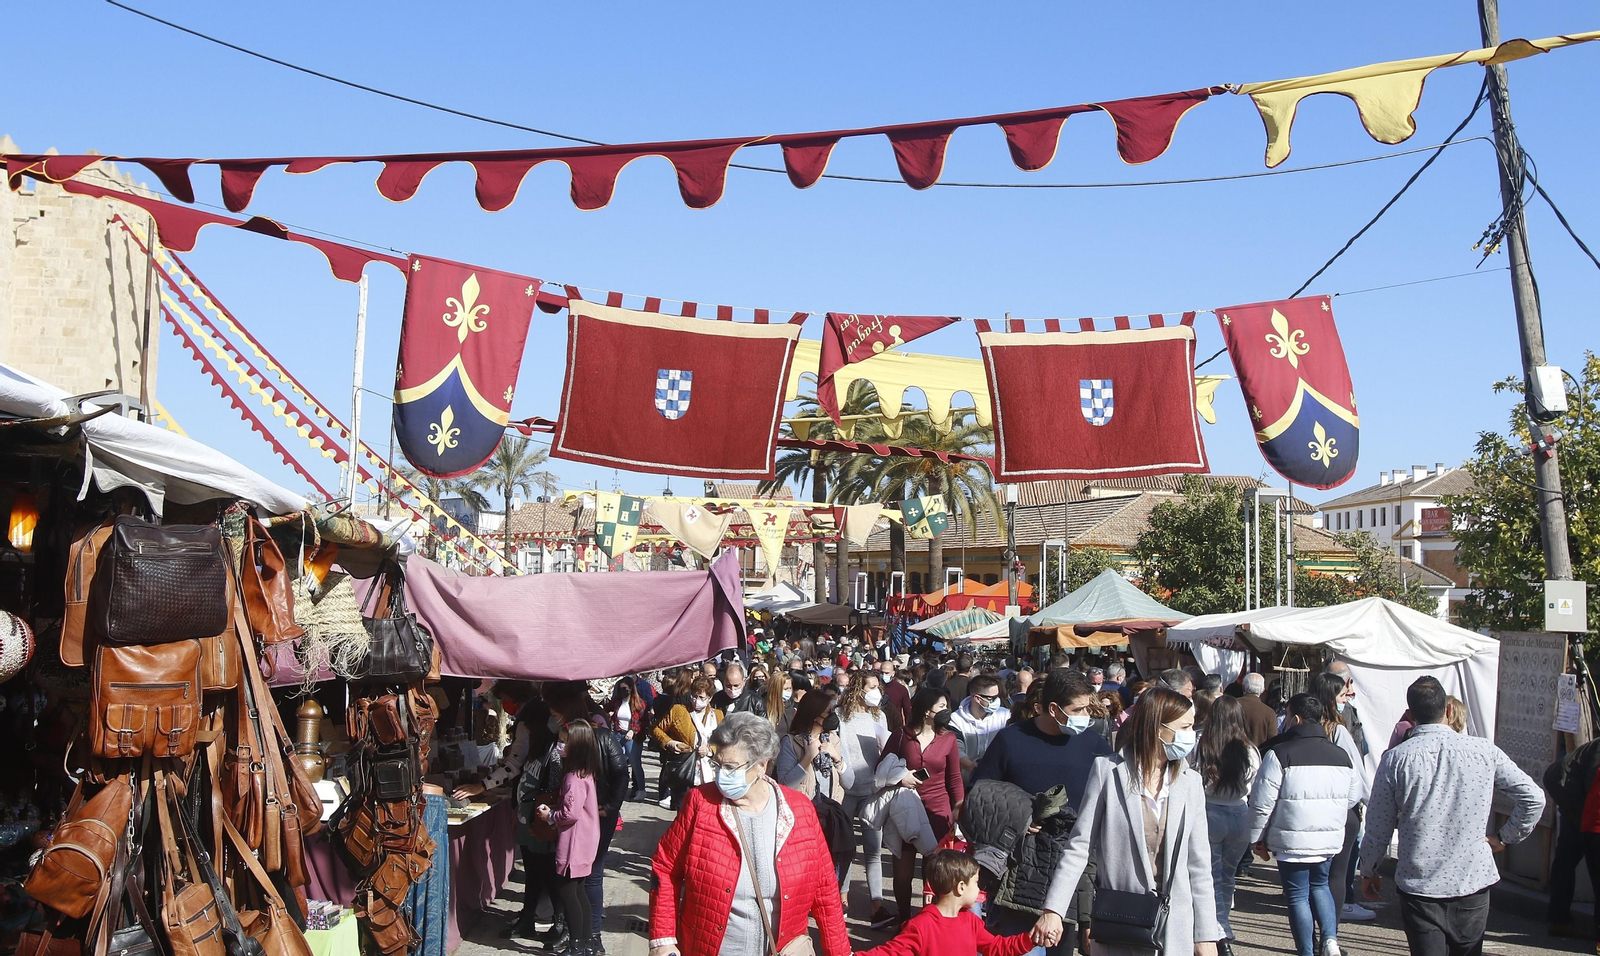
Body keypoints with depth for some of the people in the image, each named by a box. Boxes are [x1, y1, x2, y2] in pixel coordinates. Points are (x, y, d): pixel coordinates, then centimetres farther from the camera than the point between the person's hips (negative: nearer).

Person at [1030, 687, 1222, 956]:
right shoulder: (1107, 770, -4)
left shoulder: (1190, 783, 6)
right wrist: (1053, 910, -11)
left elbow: (1199, 864, 7)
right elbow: (1079, 847, -4)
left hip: (1176, 930, 3)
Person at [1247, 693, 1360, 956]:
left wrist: (1258, 838, 0)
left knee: (1298, 895, 7)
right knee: (1320, 885, 24)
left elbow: (1262, 803, -13)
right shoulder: (1341, 755, 3)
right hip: (1330, 839, 5)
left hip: (1292, 841, -5)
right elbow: (1354, 797, 14)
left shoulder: (1280, 754, -14)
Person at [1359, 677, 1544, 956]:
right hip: (1474, 882, 2)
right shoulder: (1484, 751, -5)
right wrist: (1504, 838, 13)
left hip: (1419, 887, -2)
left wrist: (1368, 872, 13)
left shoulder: (1395, 759, -9)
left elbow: (1378, 828, -3)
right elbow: (1534, 799, -1)